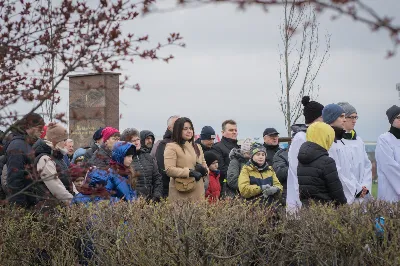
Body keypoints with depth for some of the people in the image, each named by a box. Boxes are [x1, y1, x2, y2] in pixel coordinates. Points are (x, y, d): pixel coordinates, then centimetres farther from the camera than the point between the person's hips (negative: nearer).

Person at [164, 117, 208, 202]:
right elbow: (169, 170, -12)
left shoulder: (197, 147, 20)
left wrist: (204, 170, -4)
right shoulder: (172, 147, -1)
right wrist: (190, 172, -18)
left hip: (198, 191, 6)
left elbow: (205, 165, 21)